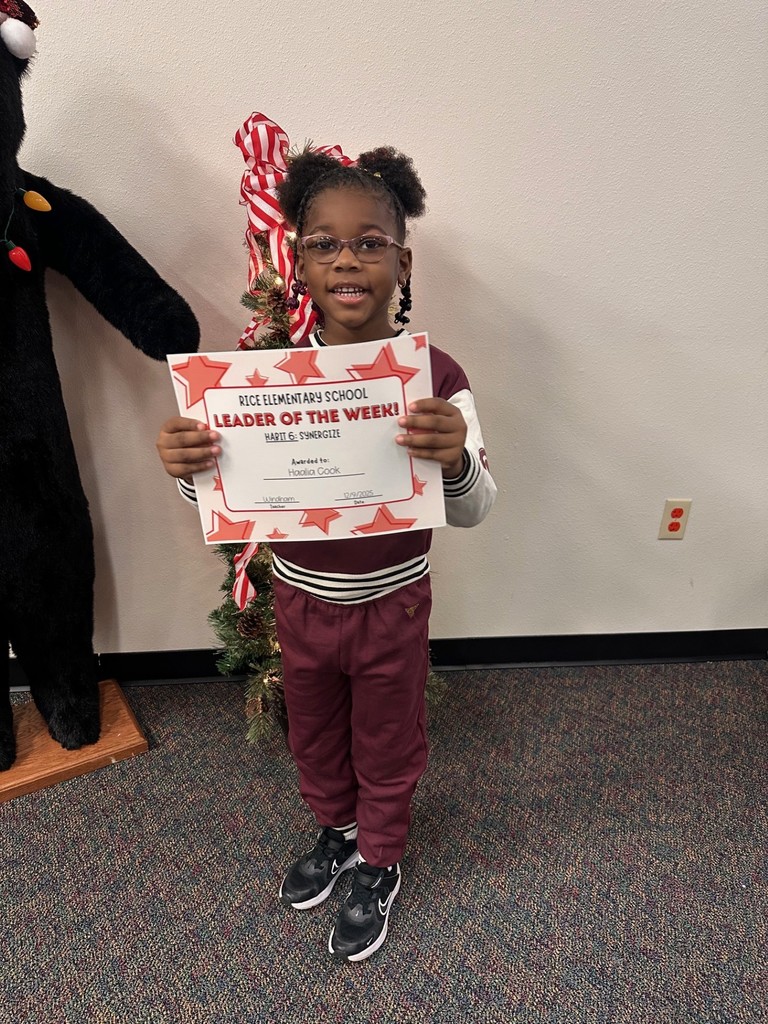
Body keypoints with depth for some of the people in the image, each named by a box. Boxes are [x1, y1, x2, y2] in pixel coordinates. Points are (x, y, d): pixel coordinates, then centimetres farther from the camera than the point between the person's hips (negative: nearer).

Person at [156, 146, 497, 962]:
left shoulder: (435, 376, -18)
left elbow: (472, 511, -18)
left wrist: (455, 463, -41)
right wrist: (187, 471, -30)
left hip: (391, 604, -2)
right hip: (300, 599, 3)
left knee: (386, 744, 21)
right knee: (313, 734, 26)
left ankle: (379, 865, 51)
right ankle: (336, 830, 59)